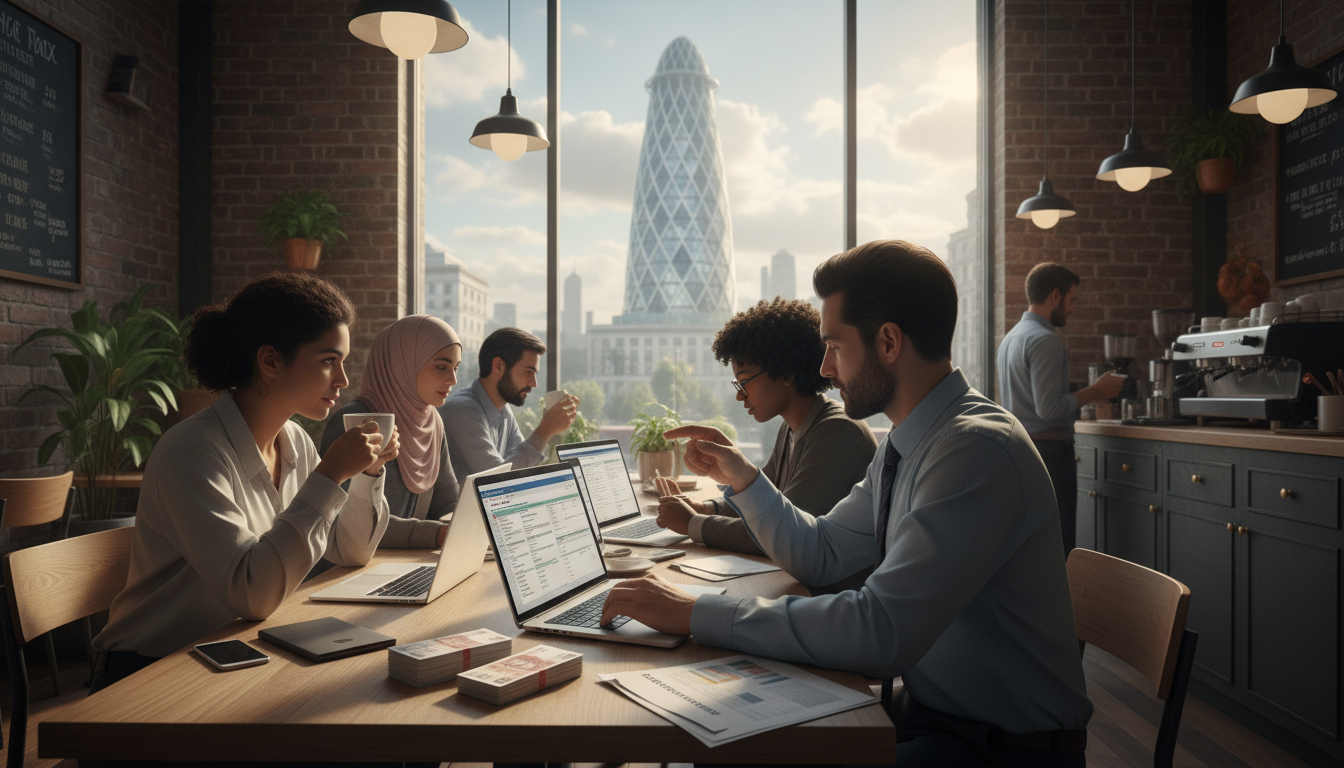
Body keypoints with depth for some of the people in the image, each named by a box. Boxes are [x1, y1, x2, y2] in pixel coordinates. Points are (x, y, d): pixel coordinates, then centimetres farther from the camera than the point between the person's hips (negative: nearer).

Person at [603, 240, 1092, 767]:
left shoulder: (978, 449, -26)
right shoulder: (901, 450, 5)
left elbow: (882, 632, -32)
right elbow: (820, 555, 13)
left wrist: (695, 614, -28)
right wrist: (740, 476, 0)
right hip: (929, 711, 8)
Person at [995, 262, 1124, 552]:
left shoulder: (1010, 337, 15)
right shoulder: (1045, 340, -14)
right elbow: (1049, 408, -21)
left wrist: (1085, 393, 22)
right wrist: (1094, 392, -8)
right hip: (1048, 449, -10)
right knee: (1058, 548, -5)